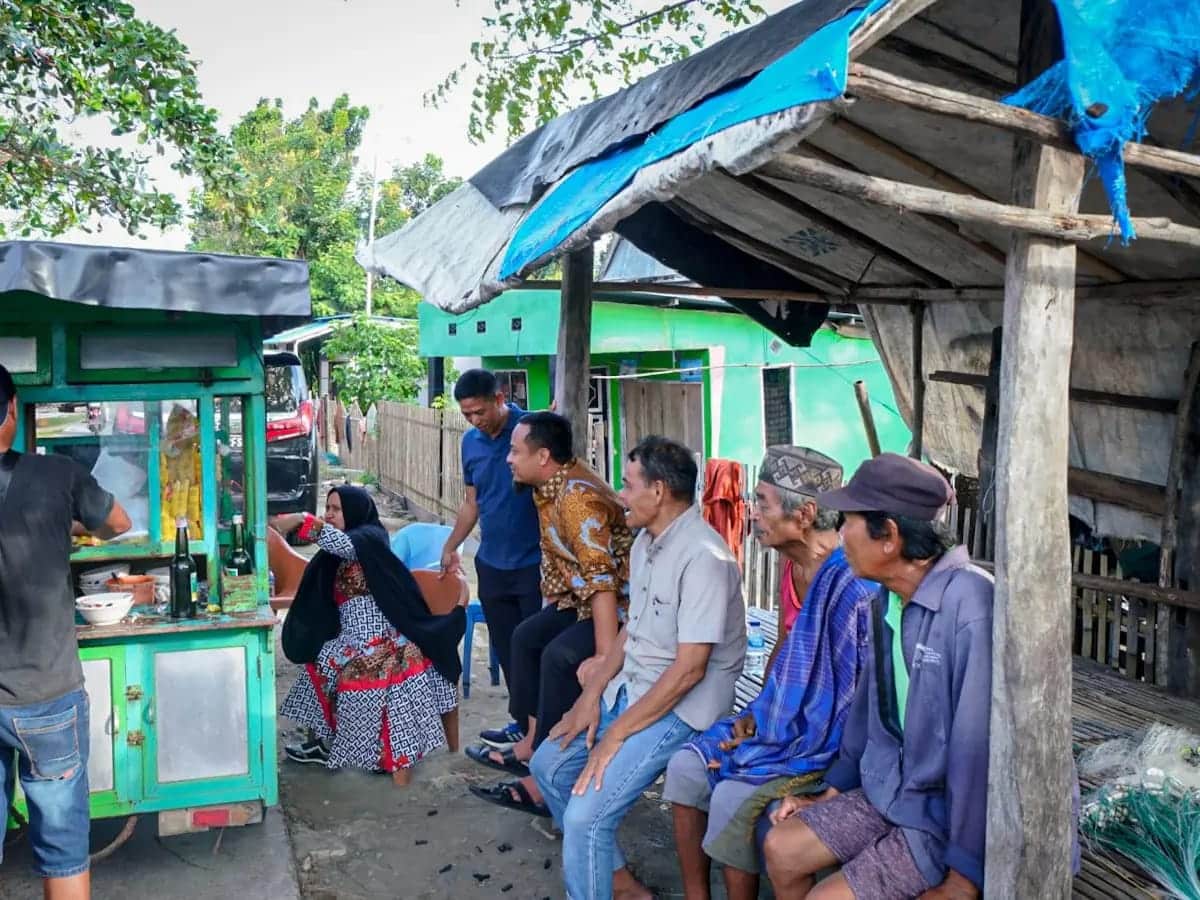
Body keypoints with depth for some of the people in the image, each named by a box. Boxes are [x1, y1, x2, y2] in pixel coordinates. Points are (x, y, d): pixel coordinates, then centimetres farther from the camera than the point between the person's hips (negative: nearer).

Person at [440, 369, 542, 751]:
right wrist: (451, 547, 21)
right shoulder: (471, 442, 7)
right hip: (492, 564, 6)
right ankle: (526, 723, 23)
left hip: (533, 562, -6)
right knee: (507, 649, 11)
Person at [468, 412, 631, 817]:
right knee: (527, 636, 12)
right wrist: (553, 610, 19)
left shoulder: (577, 497, -27)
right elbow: (557, 555, 16)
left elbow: (601, 578, -33)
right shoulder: (551, 485, 3)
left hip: (620, 602, -10)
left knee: (560, 658, -24)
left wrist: (606, 655, -35)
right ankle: (531, 745, 18)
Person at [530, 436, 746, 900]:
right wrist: (591, 695, 5)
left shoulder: (703, 558, -25)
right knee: (548, 766, 13)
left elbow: (689, 670, -25)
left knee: (585, 816, -19)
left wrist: (617, 735, -20)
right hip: (629, 687, 10)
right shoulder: (647, 541, 5)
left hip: (681, 706, -10)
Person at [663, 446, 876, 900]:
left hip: (830, 742, -9)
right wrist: (757, 712, 8)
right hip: (782, 722, 9)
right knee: (687, 766, 0)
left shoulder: (854, 586, -27)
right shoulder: (794, 567, 2)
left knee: (733, 797, -22)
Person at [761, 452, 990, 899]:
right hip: (889, 790, 8)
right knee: (780, 848, 6)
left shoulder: (971, 605, -29)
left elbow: (980, 745, -28)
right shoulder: (887, 600, 1)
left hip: (948, 812, -8)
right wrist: (832, 791, 18)